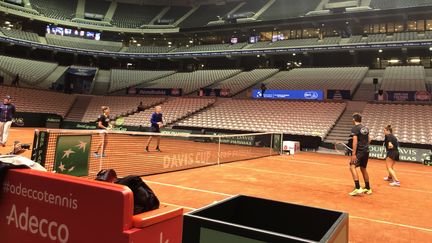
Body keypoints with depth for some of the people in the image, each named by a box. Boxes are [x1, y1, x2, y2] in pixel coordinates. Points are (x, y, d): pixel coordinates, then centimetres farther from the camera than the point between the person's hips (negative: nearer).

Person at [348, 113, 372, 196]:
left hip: (359, 151, -8)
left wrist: (353, 154, -20)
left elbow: (355, 141, -18)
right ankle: (368, 188, 27)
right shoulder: (365, 128, 12)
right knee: (363, 169, 18)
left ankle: (358, 188, -26)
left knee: (352, 167, -14)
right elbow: (369, 140, 19)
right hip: (366, 151, 8)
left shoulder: (355, 128, -10)